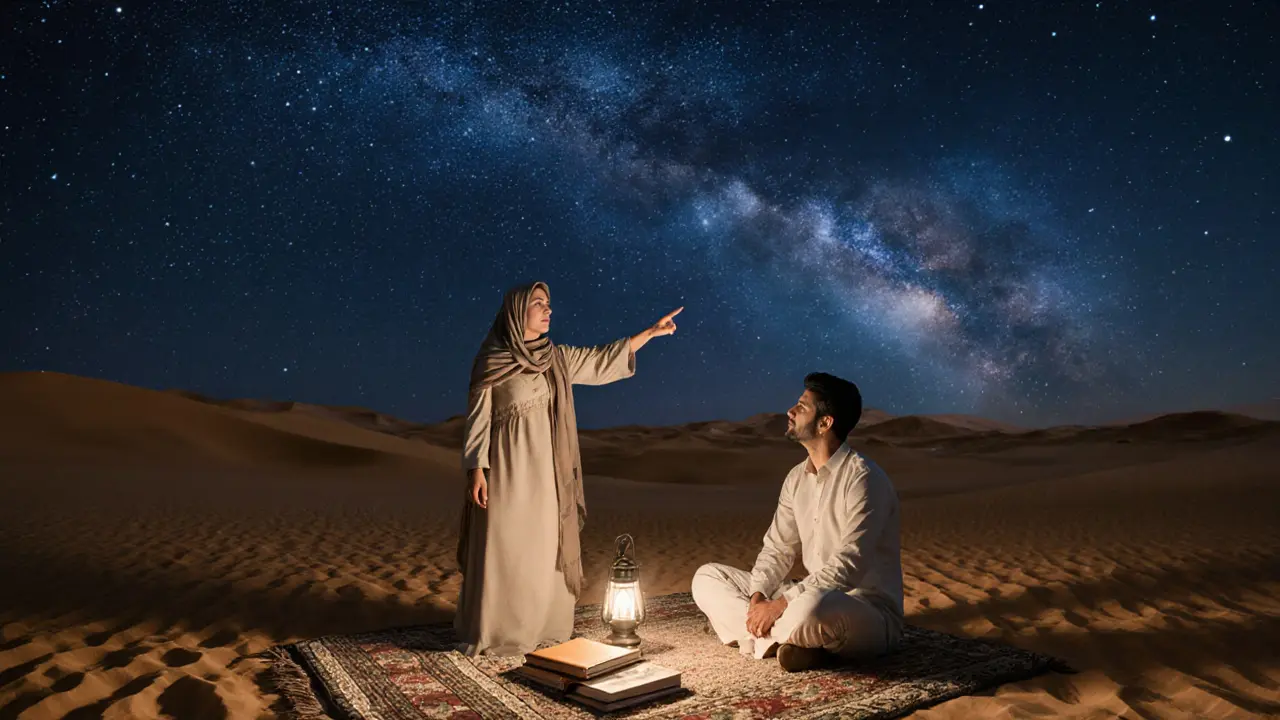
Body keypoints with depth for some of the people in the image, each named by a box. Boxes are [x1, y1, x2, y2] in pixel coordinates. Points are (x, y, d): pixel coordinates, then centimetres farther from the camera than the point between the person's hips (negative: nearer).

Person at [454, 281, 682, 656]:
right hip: (508, 468, -6)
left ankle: (537, 627, 19)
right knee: (503, 551, -2)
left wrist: (651, 331, 11)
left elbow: (602, 361, 13)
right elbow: (478, 418, -5)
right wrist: (477, 469, -13)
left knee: (541, 552, 8)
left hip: (543, 471, 6)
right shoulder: (491, 361, -6)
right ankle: (492, 634, 10)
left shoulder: (555, 358, 9)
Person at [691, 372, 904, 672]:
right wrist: (758, 597, -10)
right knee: (707, 577, 1)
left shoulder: (863, 479, -18)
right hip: (816, 596, 8)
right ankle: (782, 639, -17)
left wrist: (779, 605, -24)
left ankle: (766, 638, -11)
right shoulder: (797, 478, 7)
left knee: (811, 608, -44)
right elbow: (777, 548, 9)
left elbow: (847, 568, -25)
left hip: (870, 612, -8)